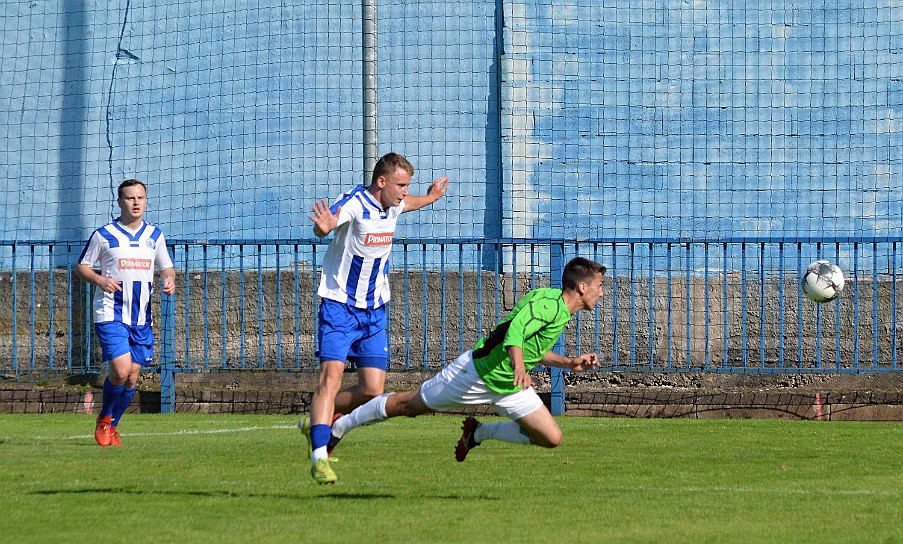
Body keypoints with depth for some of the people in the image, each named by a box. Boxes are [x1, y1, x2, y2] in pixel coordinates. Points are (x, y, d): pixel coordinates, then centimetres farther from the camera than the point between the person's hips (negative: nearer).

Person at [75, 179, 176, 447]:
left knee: (132, 377, 4)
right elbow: (81, 266, 5)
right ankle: (104, 418, 8)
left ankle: (112, 427, 23)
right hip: (111, 314, -4)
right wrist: (100, 280, -15)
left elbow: (167, 268, 19)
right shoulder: (104, 235, -2)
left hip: (142, 317, 4)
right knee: (120, 370, -17)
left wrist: (170, 280, -4)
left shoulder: (154, 236, 10)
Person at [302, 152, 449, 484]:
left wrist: (430, 197, 48)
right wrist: (324, 227, -64)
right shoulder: (355, 204, -20)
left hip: (374, 311, 7)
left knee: (373, 389, -1)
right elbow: (322, 227, -41)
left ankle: (316, 423, 22)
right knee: (331, 377, -20)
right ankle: (319, 457, -24)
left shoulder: (392, 207, 5)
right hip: (340, 307, -7)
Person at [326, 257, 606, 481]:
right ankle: (340, 426, 26)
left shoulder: (556, 303, 5)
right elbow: (516, 328, -44)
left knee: (551, 438, -3)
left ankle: (480, 432, 15)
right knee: (409, 404, 5)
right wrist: (519, 367, -59)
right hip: (476, 372, -9)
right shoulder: (548, 305, -25)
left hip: (508, 386, 9)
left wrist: (570, 362, 11)